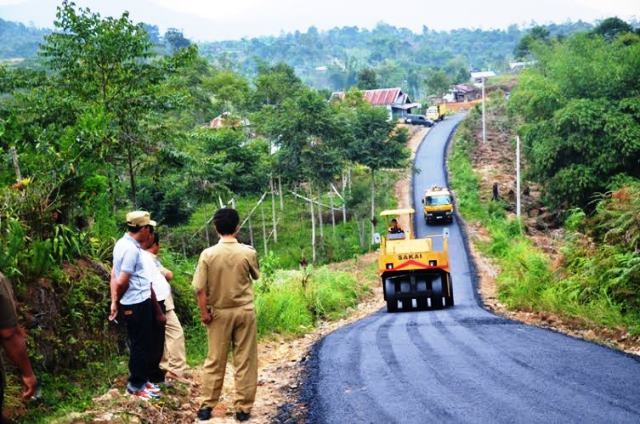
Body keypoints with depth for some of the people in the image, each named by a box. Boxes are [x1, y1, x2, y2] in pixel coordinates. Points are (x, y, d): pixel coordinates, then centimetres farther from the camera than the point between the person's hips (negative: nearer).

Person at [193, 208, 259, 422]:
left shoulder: (208, 254, -10)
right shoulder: (248, 252, -9)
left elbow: (200, 288, -11)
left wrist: (204, 312, -2)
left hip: (219, 313, 1)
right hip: (244, 311, 0)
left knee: (215, 360, 10)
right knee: (245, 361, 6)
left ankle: (207, 406, 15)